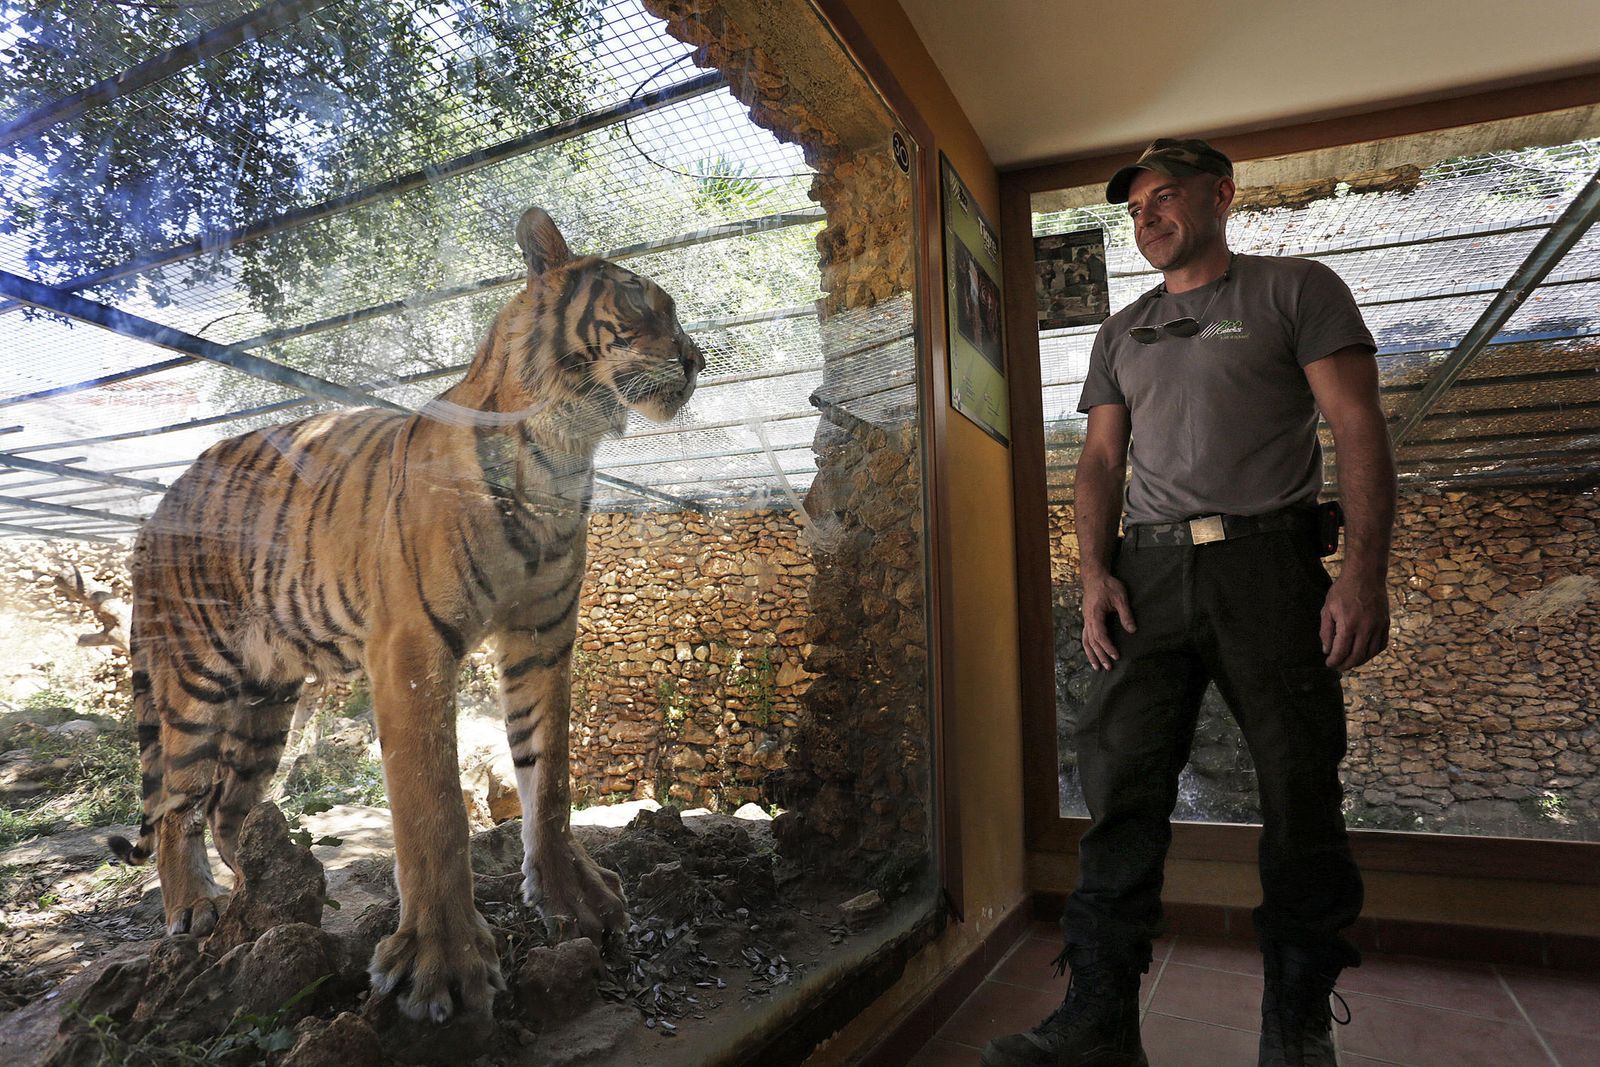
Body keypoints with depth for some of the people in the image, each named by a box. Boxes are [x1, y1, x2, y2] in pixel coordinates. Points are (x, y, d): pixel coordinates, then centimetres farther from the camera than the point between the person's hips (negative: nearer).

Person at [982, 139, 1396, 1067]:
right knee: (1120, 785, -4)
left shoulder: (1297, 290, 8)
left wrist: (1367, 572, -13)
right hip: (1150, 571, 3)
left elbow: (1360, 431, -1)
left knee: (1301, 794, 2)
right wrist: (1095, 571, -1)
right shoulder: (1122, 333, 20)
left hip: (1268, 560, -3)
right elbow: (1102, 459, 14)